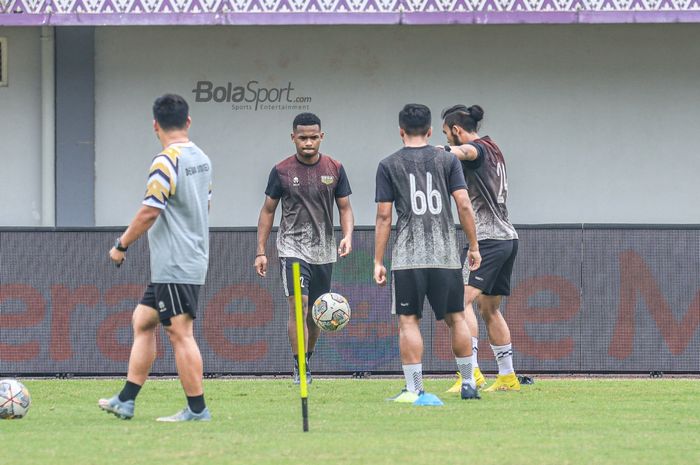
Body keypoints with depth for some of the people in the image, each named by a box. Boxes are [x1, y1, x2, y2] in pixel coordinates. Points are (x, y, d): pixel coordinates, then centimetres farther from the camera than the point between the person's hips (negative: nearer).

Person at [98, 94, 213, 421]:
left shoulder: (165, 162, -16)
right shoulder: (202, 160, 11)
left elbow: (149, 212, -18)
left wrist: (121, 246, -7)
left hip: (174, 267, -9)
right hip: (193, 259, 9)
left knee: (180, 333, -6)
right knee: (142, 321, 15)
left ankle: (197, 409, -5)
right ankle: (126, 401, 16)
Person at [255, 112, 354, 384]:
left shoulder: (334, 169, 2)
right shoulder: (282, 171, -3)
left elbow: (345, 208, 7)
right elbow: (268, 211, 4)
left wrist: (347, 236, -13)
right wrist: (260, 252, 0)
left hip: (324, 252, 3)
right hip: (292, 247, -3)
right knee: (298, 305, -17)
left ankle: (307, 359, 31)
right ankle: (300, 369, -16)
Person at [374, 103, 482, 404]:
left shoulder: (388, 166, 3)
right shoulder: (447, 160, 5)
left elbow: (384, 216, 1)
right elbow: (464, 205, 0)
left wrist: (378, 261, 4)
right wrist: (474, 247, 8)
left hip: (407, 257, -2)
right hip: (445, 254, 2)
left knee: (408, 321, 0)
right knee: (455, 317, 13)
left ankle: (414, 390, -7)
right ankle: (468, 384, 17)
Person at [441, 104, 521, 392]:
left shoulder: (478, 148, -11)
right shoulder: (492, 149, 17)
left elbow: (467, 151, -37)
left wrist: (447, 152, -58)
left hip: (488, 239, -10)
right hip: (507, 237, 10)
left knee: (464, 299, -19)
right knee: (490, 309, 17)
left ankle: (471, 371, -30)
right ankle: (507, 377, 20)